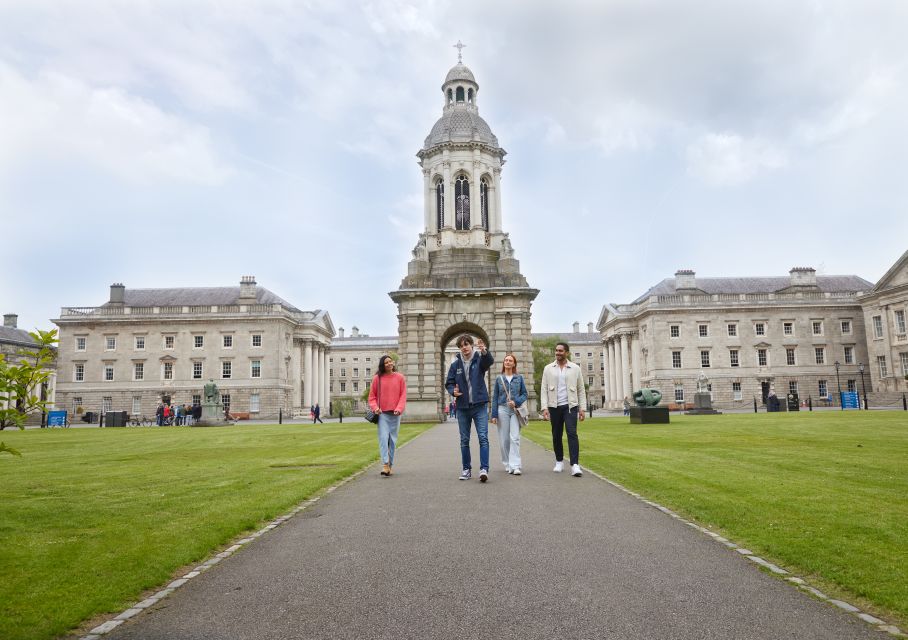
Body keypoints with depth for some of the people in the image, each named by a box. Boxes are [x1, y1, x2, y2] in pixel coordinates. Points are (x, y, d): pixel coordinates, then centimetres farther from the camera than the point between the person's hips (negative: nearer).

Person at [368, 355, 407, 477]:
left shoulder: (400, 377, 4)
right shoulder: (377, 378, 3)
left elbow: (403, 395, 2)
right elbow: (372, 396, 6)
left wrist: (399, 409, -11)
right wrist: (375, 407, -10)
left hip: (395, 414, 1)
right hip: (382, 413, -1)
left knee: (393, 440, 7)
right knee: (383, 438, -11)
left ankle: (391, 465, 17)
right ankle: (385, 465, -14)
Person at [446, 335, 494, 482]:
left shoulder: (479, 359, -4)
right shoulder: (455, 364, 3)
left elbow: (490, 361, -26)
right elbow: (448, 383, 8)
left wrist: (484, 351, -48)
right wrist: (453, 391, -14)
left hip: (480, 405, -3)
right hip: (462, 407, 3)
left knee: (483, 438, -9)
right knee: (464, 440, 11)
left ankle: (484, 469, -10)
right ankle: (466, 469, 22)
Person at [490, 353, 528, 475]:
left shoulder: (519, 378, 7)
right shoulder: (499, 379, 8)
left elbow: (524, 394, 8)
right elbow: (495, 398, 8)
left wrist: (516, 402, -11)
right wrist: (494, 415, 2)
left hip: (515, 410, -1)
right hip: (502, 410, 1)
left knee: (515, 438, -11)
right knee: (504, 439, 2)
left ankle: (515, 466, -12)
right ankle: (507, 464, 15)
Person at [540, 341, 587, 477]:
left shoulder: (575, 368, 5)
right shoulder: (548, 368, 6)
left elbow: (581, 390, 8)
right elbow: (544, 389, 3)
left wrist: (582, 408, 1)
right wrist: (544, 408, -6)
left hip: (570, 406, -1)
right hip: (554, 406, 2)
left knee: (572, 433, -15)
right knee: (556, 436, 9)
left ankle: (575, 465, -17)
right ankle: (559, 462, 25)